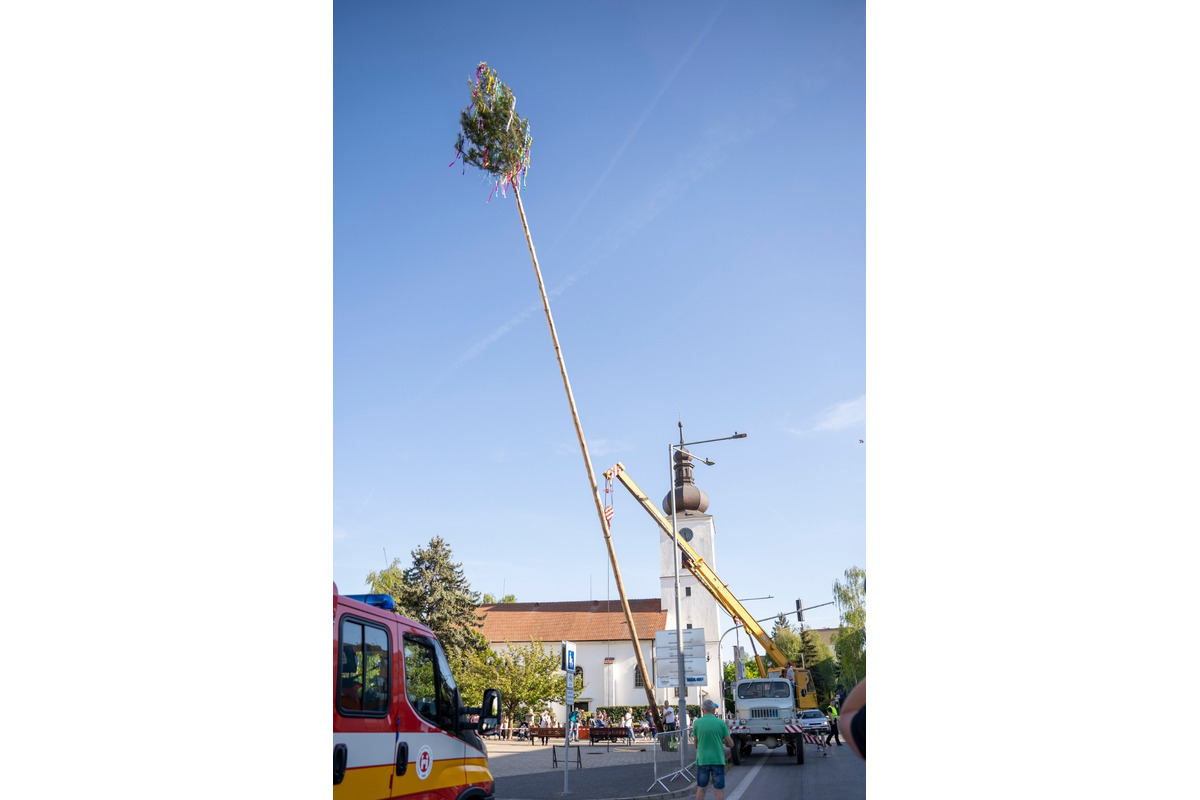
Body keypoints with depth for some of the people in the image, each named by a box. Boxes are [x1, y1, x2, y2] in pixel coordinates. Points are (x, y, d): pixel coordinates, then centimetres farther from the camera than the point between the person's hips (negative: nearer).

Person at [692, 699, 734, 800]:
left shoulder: (697, 722, -3)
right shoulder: (721, 722, -6)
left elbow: (696, 745, 6)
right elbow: (731, 744, 0)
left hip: (702, 760, 1)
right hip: (718, 760, -1)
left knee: (701, 789, 13)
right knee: (719, 791, 5)